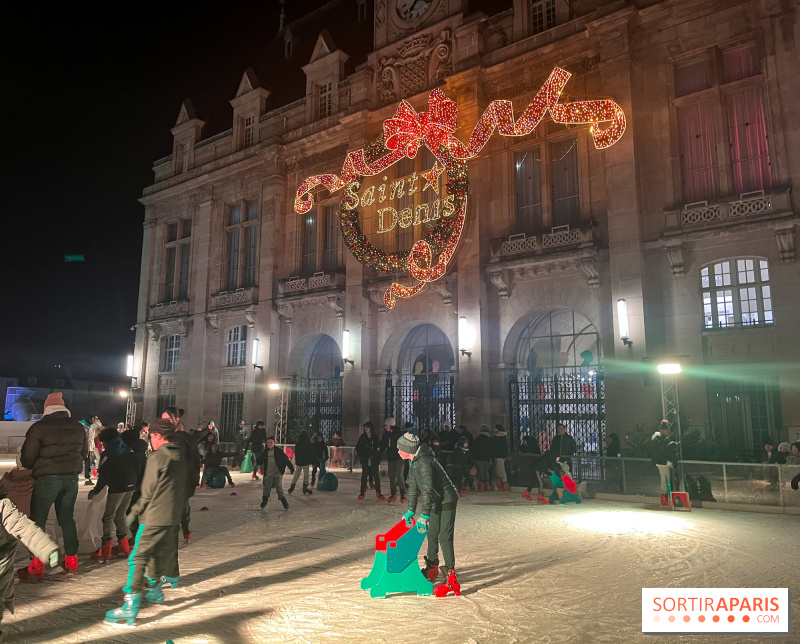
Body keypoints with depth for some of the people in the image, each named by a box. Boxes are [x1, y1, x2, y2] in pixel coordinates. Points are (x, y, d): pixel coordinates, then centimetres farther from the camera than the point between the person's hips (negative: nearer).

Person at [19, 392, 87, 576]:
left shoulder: (39, 427, -9)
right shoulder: (78, 427, 7)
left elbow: (27, 457, -7)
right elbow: (84, 453, 14)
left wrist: (30, 466, 15)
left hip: (47, 478, -5)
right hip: (71, 478, 5)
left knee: (38, 519, 8)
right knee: (67, 518, 15)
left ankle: (37, 563, 4)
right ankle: (71, 560, 17)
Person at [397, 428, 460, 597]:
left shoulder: (424, 462, -26)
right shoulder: (414, 462, 7)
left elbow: (428, 489, -30)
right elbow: (413, 488, 14)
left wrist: (424, 515, -31)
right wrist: (411, 510, 13)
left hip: (447, 500, -10)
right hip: (436, 502, 10)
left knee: (444, 537, -13)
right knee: (432, 534, 17)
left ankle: (452, 580, -13)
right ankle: (432, 568, 35)